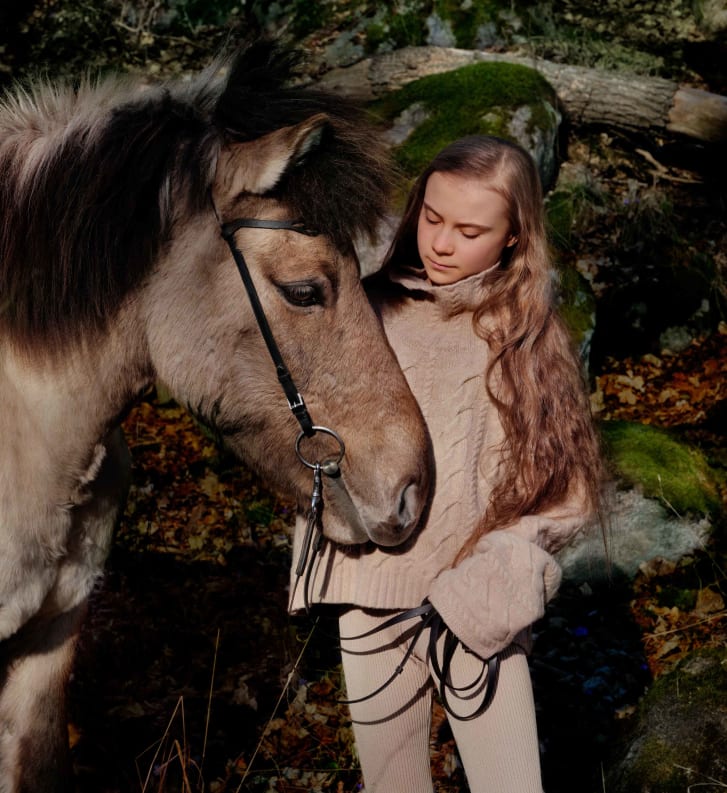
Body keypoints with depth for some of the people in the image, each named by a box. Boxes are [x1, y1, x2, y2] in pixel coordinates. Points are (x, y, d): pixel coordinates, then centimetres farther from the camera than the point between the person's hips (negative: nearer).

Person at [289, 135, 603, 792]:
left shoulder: (528, 333, -1)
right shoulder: (374, 312, 1)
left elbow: (567, 490, -3)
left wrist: (498, 574, -15)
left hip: (482, 607, -1)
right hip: (374, 591, 2)